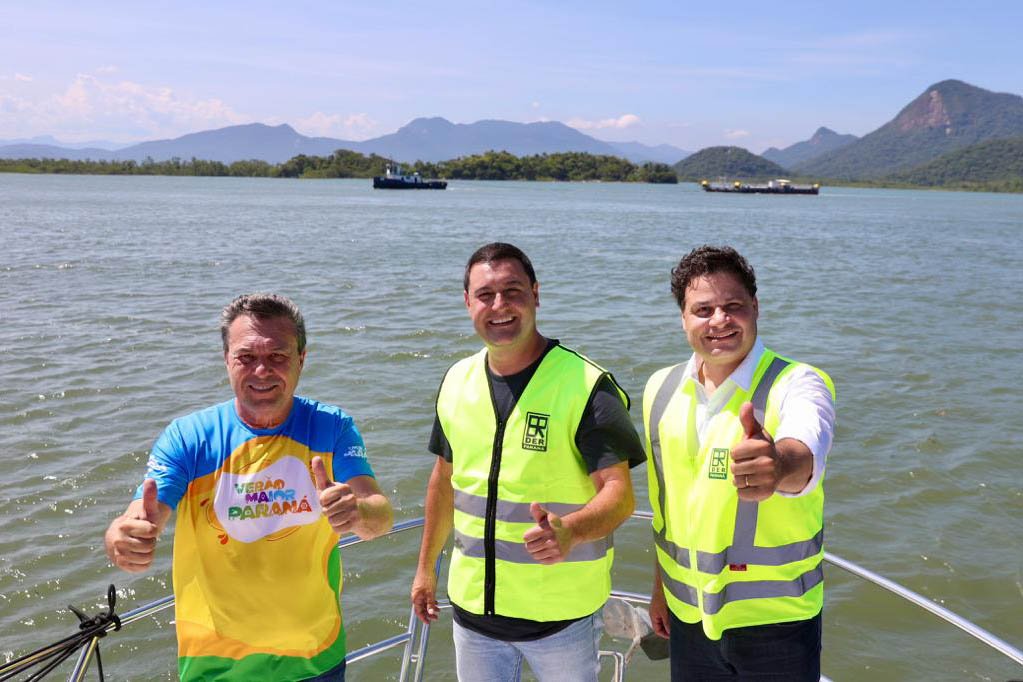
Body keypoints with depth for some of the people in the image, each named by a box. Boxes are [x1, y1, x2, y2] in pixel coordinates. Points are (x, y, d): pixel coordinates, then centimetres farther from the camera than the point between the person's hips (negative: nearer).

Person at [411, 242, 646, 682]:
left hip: (560, 613, -4)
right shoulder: (457, 381, 1)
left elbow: (619, 493, -20)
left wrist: (569, 531, -40)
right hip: (472, 606, 4)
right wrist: (426, 566, 16)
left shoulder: (585, 385, -16)